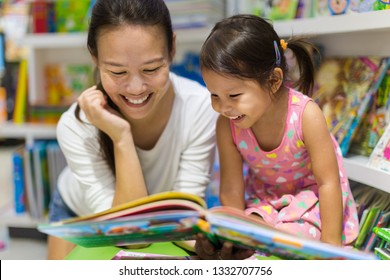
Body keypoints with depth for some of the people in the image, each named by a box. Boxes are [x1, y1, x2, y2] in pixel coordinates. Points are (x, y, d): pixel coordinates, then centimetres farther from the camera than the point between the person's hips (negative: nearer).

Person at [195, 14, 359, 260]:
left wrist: (331, 243, -22)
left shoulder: (306, 114, -31)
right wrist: (233, 236, -13)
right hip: (265, 200, 3)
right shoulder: (227, 125, -22)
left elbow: (328, 183, -23)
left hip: (312, 195, -2)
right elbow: (231, 190, -13)